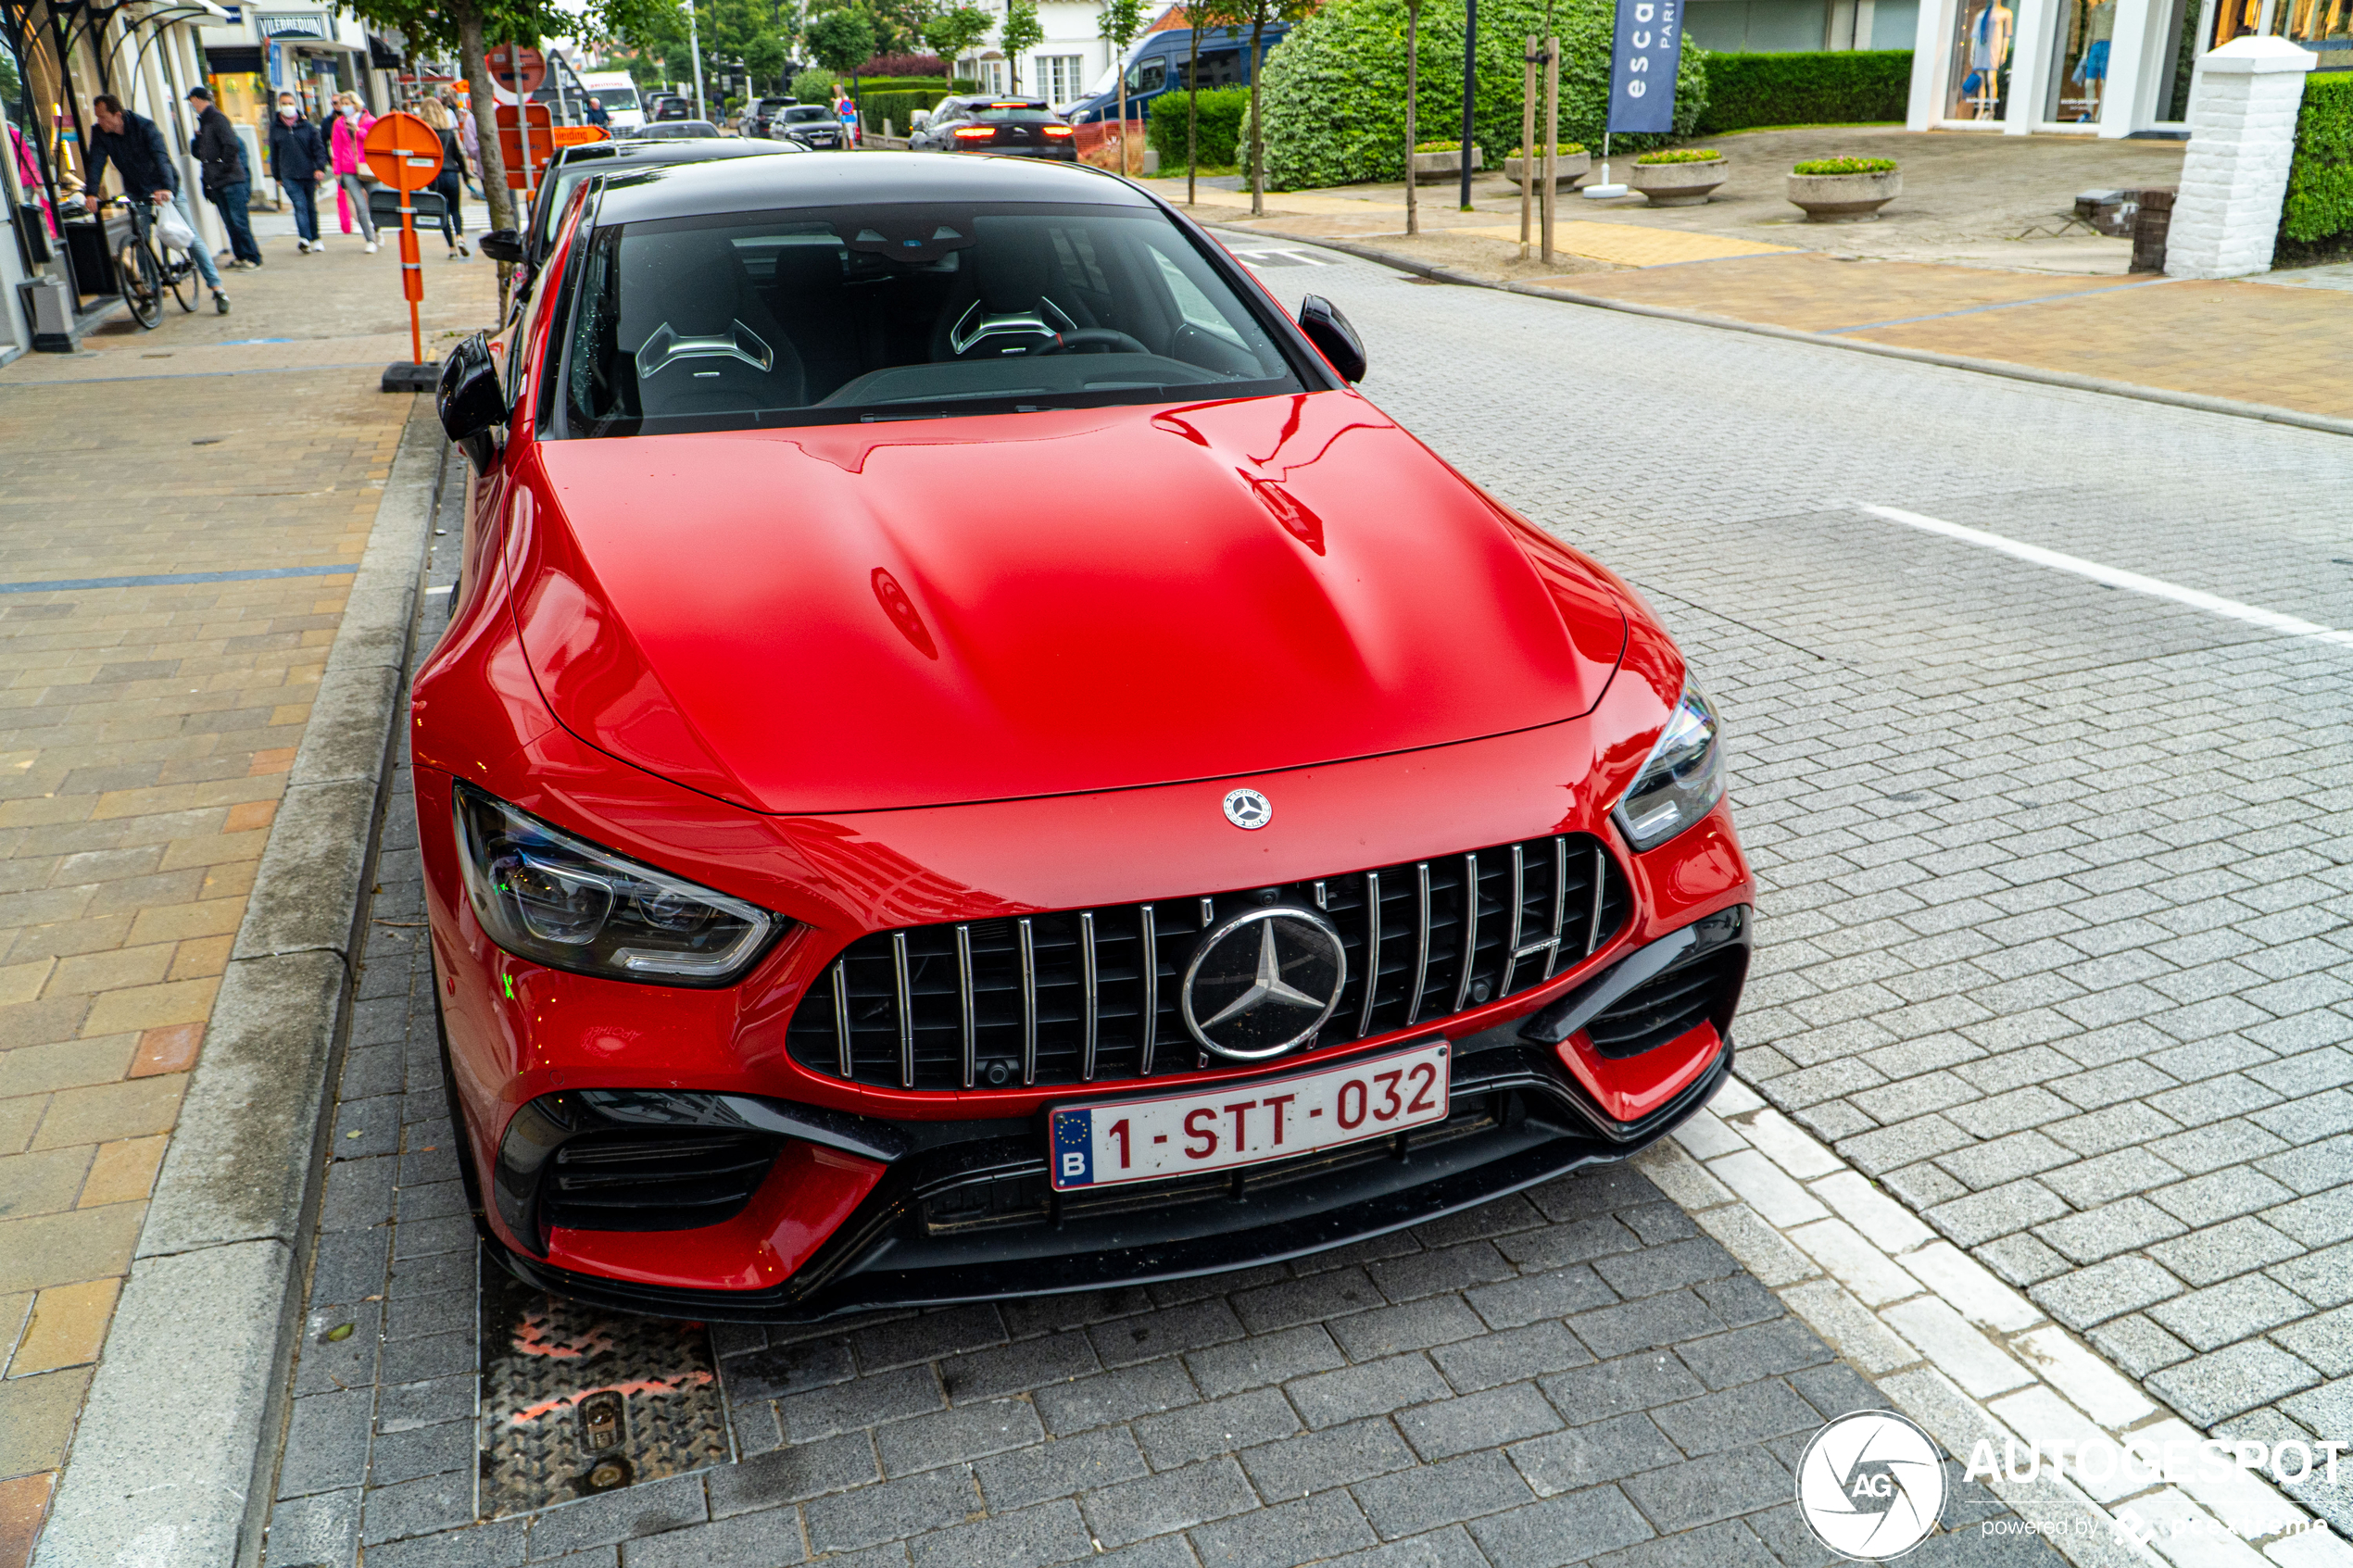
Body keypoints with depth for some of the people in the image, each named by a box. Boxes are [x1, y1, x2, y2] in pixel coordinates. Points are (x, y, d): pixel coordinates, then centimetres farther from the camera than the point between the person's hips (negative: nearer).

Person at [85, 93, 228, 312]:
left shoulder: (144, 126, -20)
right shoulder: (99, 134, -9)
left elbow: (160, 156, -33)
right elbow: (96, 163, -17)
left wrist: (166, 187, -49)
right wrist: (91, 192, -33)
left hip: (167, 190, -4)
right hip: (136, 193, 4)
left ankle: (217, 289, -8)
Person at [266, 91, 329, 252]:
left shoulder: (307, 126, 6)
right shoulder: (275, 127, 7)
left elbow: (319, 148, 6)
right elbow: (274, 153, 13)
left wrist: (320, 167, -8)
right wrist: (277, 176, 13)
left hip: (309, 174, 1)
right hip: (289, 176, -1)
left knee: (311, 207, 9)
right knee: (300, 205, -17)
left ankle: (315, 239, 21)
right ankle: (304, 238, -25)